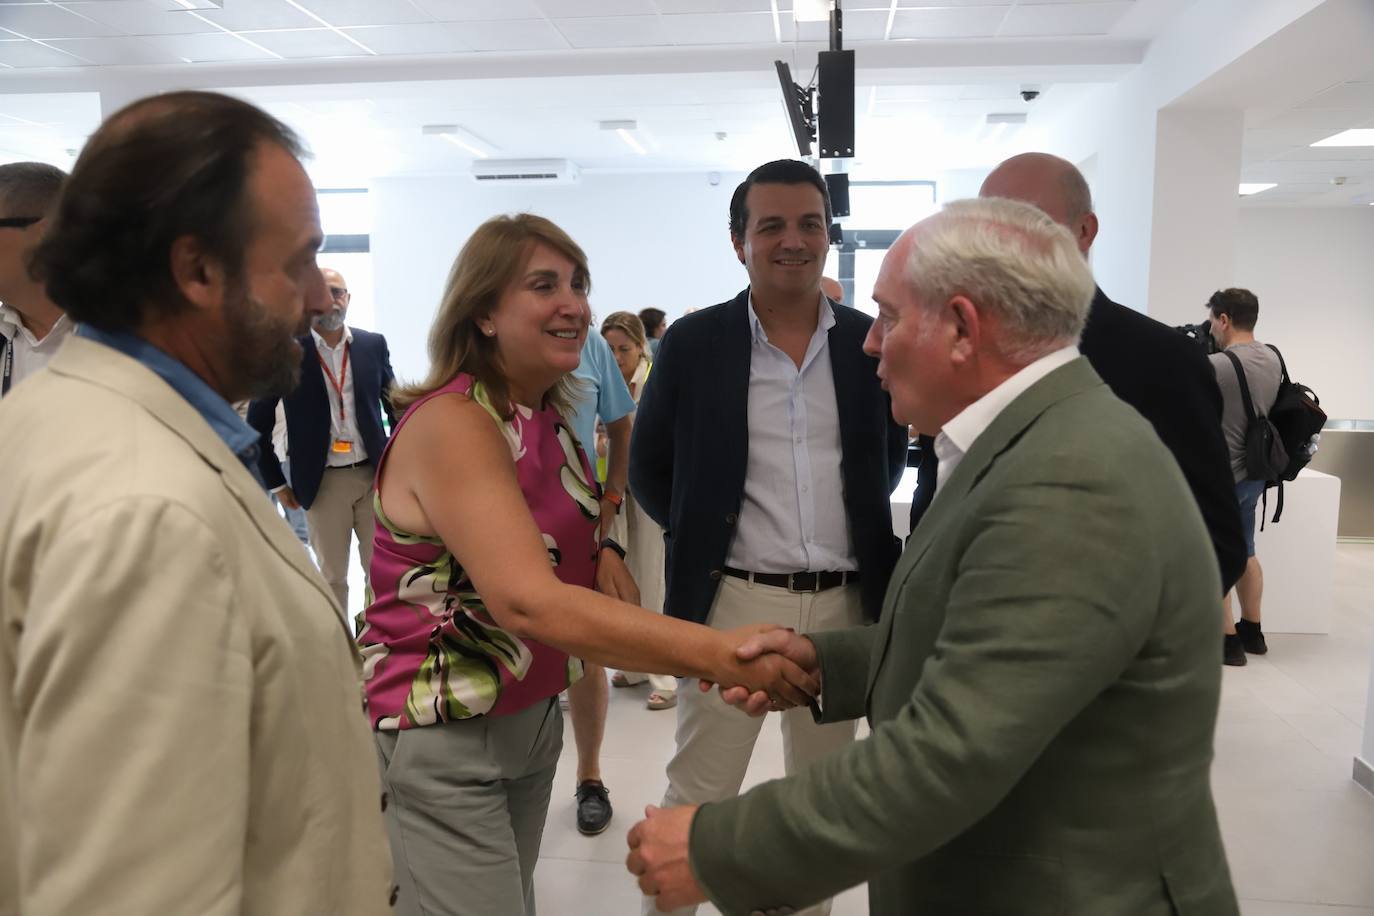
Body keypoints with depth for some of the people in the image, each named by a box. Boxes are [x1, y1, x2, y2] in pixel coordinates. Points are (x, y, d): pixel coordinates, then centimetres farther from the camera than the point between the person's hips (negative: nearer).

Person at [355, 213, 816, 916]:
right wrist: (723, 654, -39)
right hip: (441, 740, -7)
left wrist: (601, 552, -5)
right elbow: (528, 603, -33)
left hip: (531, 718, 7)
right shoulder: (451, 422, -21)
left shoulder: (549, 420, 5)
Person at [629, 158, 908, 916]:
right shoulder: (693, 342, -4)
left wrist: (855, 525, 5)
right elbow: (648, 469, 5)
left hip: (846, 601, 3)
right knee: (698, 793, 8)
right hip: (732, 600, -2)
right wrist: (706, 534, 1)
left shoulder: (869, 340, 2)